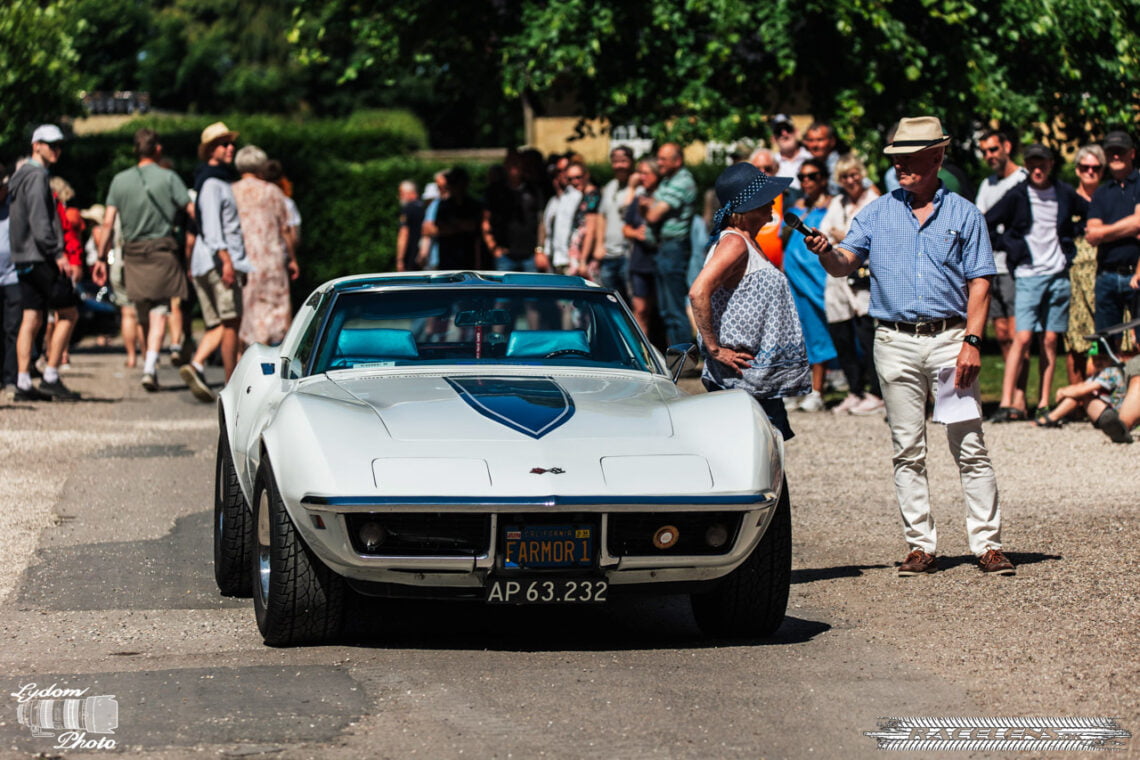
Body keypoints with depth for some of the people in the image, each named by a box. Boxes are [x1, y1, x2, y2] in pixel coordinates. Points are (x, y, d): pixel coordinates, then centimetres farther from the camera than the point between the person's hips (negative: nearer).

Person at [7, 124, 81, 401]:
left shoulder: (19, 176, 19)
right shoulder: (36, 176, -12)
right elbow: (39, 221, -20)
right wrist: (58, 254, -20)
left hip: (24, 258, 9)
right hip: (40, 257, -9)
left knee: (31, 318, 6)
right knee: (68, 313, -4)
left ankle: (23, 383, 3)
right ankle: (50, 378, -5)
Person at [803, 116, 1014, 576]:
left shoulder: (963, 214, 6)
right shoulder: (877, 214, 11)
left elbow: (979, 282, 2)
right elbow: (844, 263, 2)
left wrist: (972, 341, -9)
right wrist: (825, 251, -22)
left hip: (949, 338, -2)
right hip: (896, 343, 2)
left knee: (970, 447, -4)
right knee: (908, 451, 4)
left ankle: (987, 544, -2)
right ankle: (920, 546, 8)